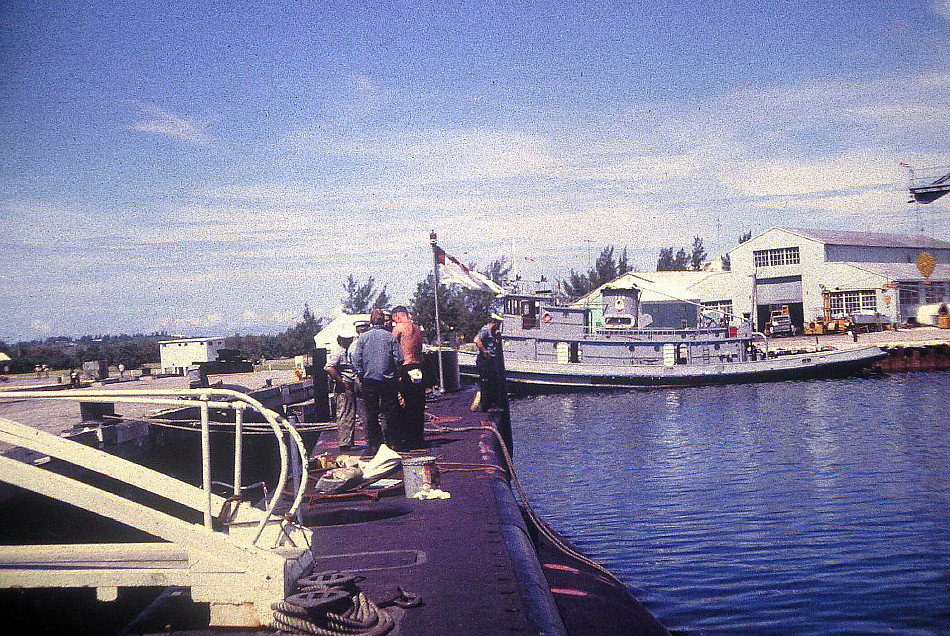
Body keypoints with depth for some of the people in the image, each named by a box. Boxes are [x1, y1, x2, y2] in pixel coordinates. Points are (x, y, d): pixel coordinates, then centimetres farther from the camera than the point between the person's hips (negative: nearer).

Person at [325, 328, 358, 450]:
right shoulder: (340, 353, -12)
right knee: (345, 416, -8)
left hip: (350, 388, 10)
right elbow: (329, 369, -26)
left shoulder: (347, 353, 18)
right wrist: (341, 382, -20)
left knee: (351, 416, 14)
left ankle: (349, 441, 21)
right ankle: (344, 443, -7)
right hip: (343, 389, -10)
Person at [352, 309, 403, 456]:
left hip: (369, 379, 0)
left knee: (371, 413, 5)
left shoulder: (363, 337, -1)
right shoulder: (390, 337, -2)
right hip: (388, 379, 0)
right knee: (389, 412, 7)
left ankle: (373, 445, 5)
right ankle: (392, 442, 8)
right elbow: (399, 359, -4)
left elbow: (356, 360, -3)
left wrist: (361, 376, 6)